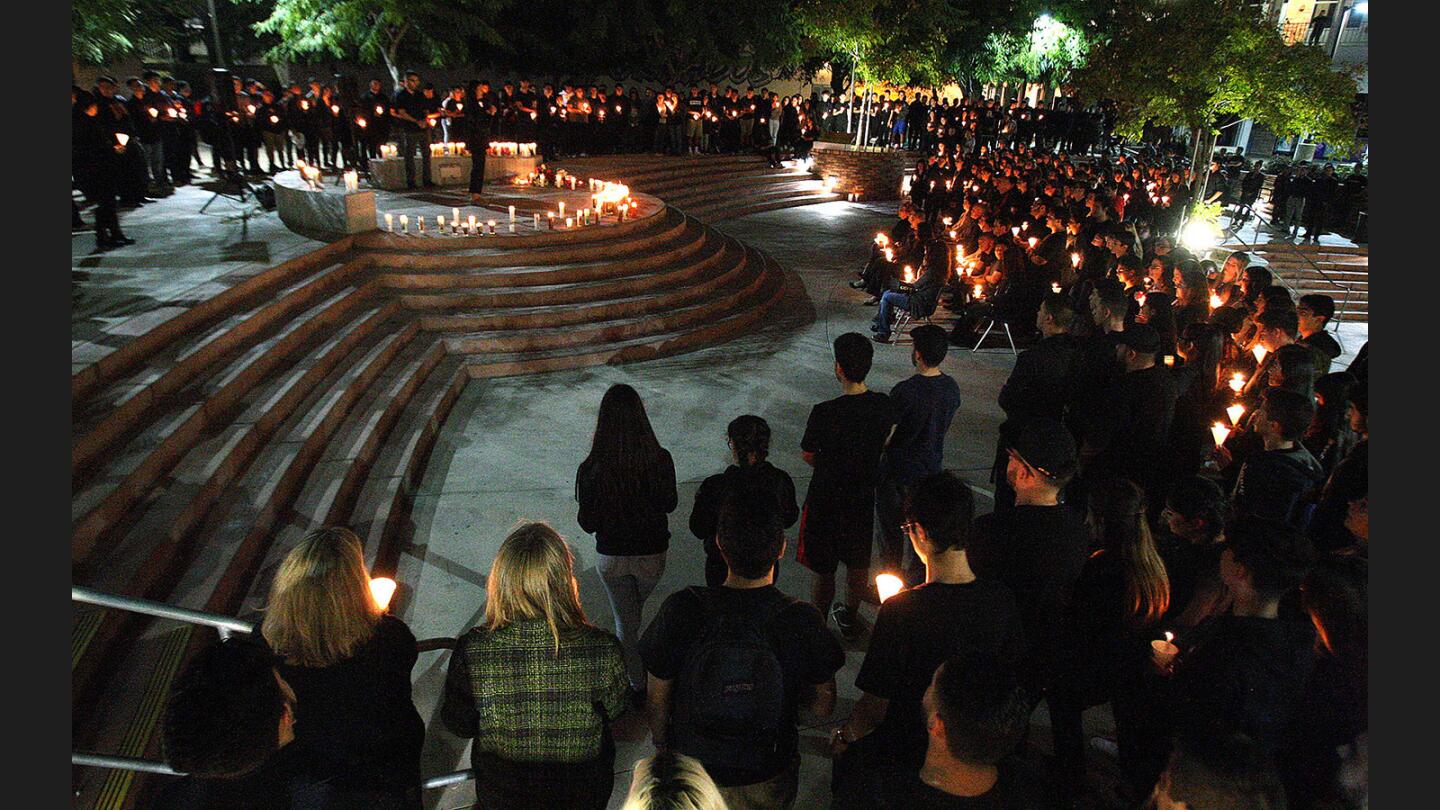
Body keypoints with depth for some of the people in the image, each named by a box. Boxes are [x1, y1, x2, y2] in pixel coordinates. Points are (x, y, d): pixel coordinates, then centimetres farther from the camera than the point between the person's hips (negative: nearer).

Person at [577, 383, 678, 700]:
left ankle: (638, 685, 33)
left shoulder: (592, 470, -23)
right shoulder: (661, 460, -20)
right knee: (635, 611, 31)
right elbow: (670, 504, -4)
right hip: (652, 554, 2)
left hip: (612, 558, -2)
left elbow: (587, 524, -12)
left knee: (626, 620, 21)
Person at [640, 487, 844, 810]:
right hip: (769, 783, 1)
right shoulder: (803, 620, -25)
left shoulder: (680, 611, -26)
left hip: (693, 771, 0)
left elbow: (658, 701, -11)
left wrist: (662, 747, 8)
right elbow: (823, 706, -10)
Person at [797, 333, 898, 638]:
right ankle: (849, 618, 42)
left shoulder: (824, 413, -27)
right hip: (864, 498, 5)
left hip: (826, 501, -5)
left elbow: (808, 456, -11)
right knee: (858, 561, 23)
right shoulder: (884, 405, -13)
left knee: (822, 569, 13)